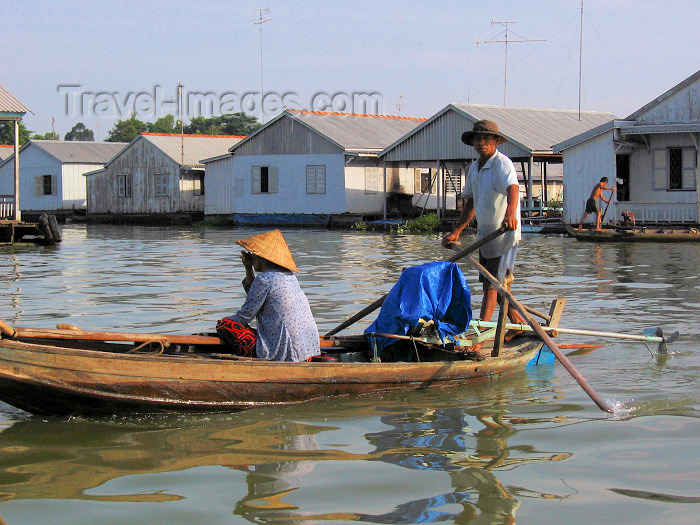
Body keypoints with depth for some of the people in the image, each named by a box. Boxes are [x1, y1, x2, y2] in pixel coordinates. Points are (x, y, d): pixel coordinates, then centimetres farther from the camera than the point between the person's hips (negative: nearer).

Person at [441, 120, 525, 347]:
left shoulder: (502, 163, -17)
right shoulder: (474, 168, 10)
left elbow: (512, 187, -37)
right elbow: (471, 203, 17)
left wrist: (510, 213, -56)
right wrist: (456, 232, 13)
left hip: (504, 233, -9)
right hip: (485, 233, 9)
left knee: (492, 285, -8)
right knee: (490, 283, 15)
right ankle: (517, 322, 31)